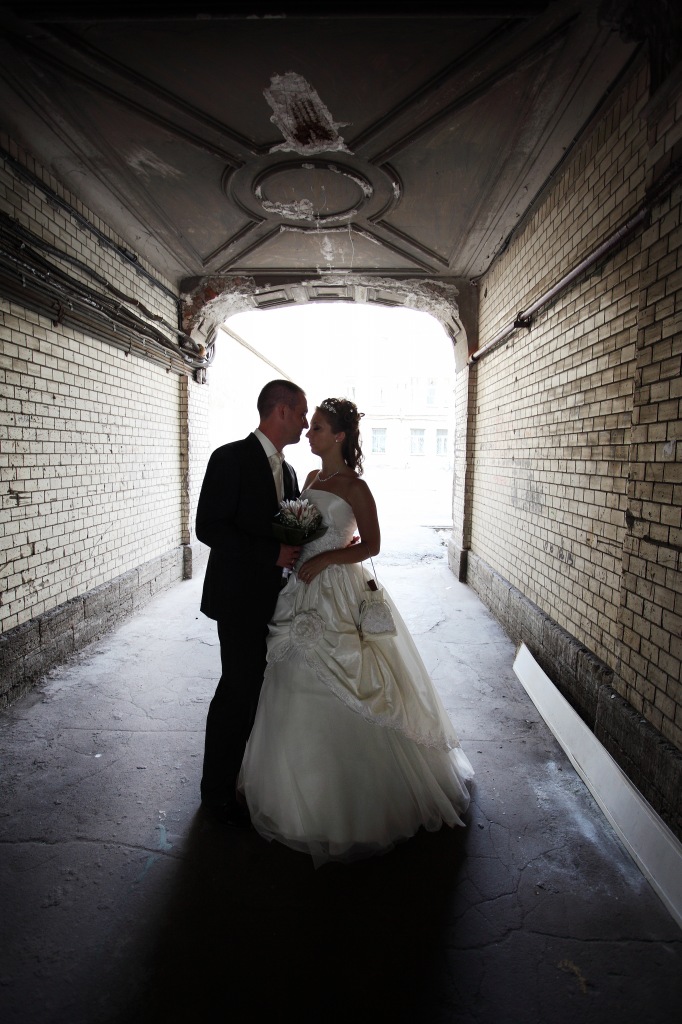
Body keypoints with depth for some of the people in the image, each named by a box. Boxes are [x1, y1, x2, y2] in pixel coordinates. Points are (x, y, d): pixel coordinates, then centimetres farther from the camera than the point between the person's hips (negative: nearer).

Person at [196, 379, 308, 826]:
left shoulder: (288, 471, 13)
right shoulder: (231, 458, -12)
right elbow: (209, 527, -18)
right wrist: (272, 554, -22)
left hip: (276, 596, 7)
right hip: (241, 597, -7)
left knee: (264, 687, 13)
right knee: (240, 689, 1)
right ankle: (218, 790, 21)